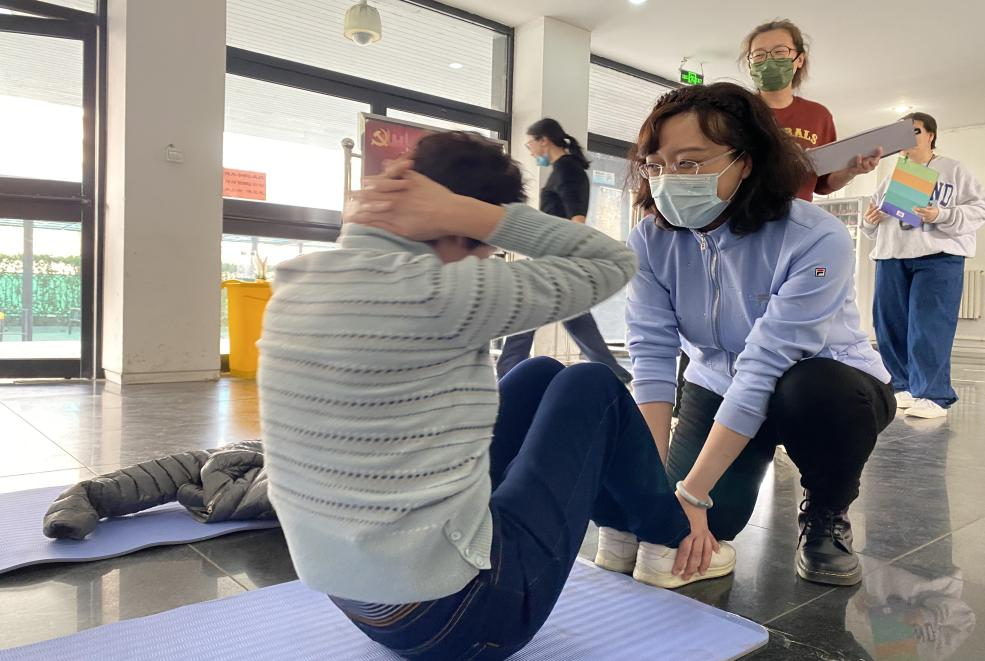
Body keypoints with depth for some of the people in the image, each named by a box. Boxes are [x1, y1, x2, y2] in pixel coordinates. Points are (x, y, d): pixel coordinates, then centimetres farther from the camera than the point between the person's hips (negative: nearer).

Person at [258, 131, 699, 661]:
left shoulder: (296, 285, -1)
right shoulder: (435, 293, -26)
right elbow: (614, 263, -14)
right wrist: (469, 212, -18)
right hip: (456, 614, -7)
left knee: (541, 376, 18)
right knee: (591, 388, 10)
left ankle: (626, 518, 43)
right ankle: (668, 538, 35)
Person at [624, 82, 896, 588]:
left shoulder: (816, 241, -29)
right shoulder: (651, 240, -17)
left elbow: (765, 366, -33)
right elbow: (650, 358, -22)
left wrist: (691, 493, -35)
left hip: (825, 385, -2)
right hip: (717, 386, 3)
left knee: (815, 392, -37)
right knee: (708, 525, -16)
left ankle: (826, 516, -4)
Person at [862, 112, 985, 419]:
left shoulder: (954, 171, 8)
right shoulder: (891, 178, 22)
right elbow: (874, 223, 25)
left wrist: (940, 215, -16)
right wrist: (870, 220, 2)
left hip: (938, 257, -5)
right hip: (891, 258, 5)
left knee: (929, 327, -13)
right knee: (890, 324, 2)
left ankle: (932, 395, -9)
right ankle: (905, 387, 14)